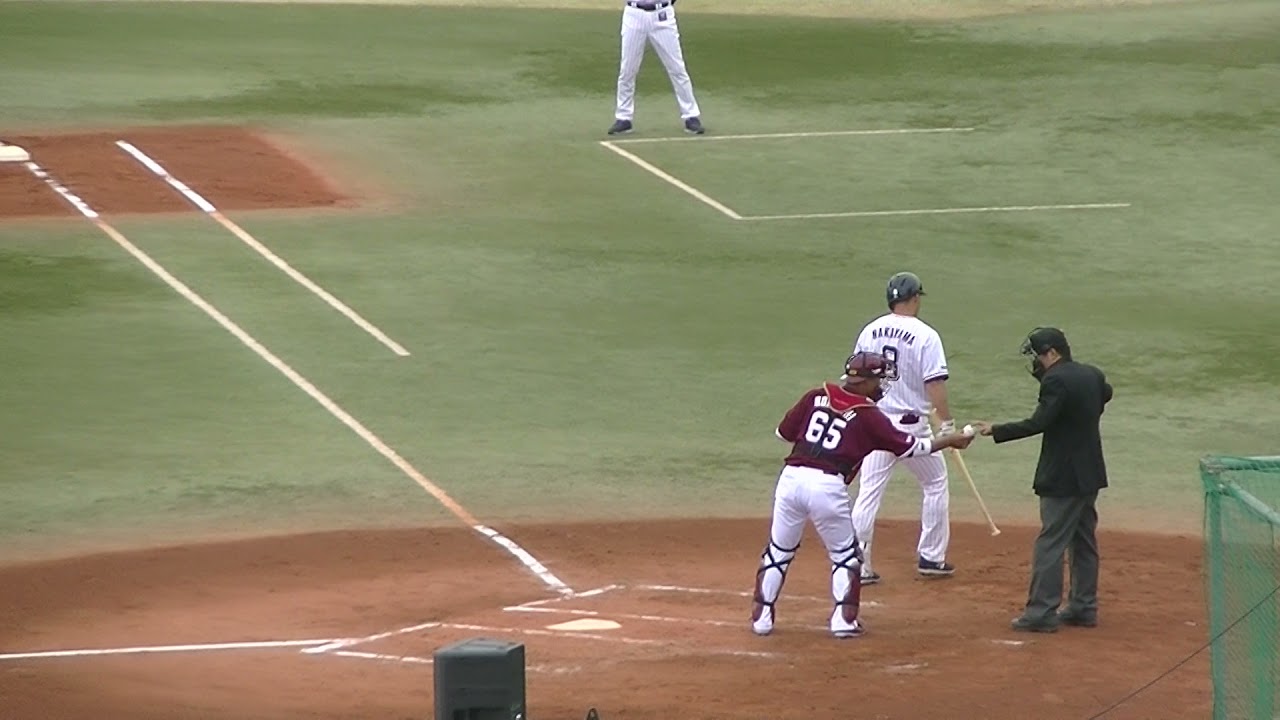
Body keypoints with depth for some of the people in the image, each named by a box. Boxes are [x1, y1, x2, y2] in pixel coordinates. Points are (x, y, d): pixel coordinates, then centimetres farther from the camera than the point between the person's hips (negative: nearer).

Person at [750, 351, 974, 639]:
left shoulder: (817, 397, 12)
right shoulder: (867, 415, 2)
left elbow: (784, 431, 15)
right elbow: (907, 447, 6)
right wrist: (950, 441, 16)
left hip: (791, 477, 3)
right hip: (828, 486, -3)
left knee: (778, 551, 16)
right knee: (845, 555, 15)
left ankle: (762, 616, 15)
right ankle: (843, 618, 8)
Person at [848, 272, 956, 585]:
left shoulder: (869, 332, 4)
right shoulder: (925, 336, -12)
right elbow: (934, 384, -16)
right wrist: (947, 424, -10)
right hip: (911, 424, -4)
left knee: (868, 493, 4)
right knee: (935, 484, 16)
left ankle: (858, 566, -1)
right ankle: (931, 558, 18)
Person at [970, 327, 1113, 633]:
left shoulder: (1056, 380, -17)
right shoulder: (1093, 375, 9)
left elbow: (1039, 423, -24)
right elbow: (1105, 393, 32)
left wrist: (995, 431, -21)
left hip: (1063, 476, -9)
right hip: (1091, 474, 9)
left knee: (1050, 542, -7)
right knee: (1084, 539, 15)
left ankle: (1042, 612, -10)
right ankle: (1084, 606, 19)